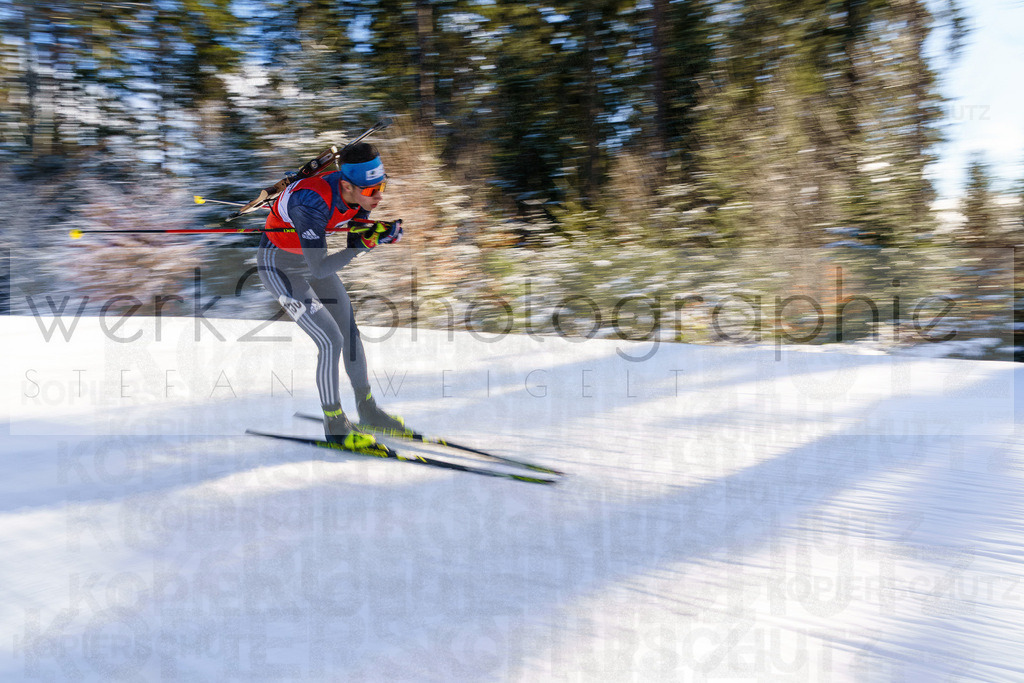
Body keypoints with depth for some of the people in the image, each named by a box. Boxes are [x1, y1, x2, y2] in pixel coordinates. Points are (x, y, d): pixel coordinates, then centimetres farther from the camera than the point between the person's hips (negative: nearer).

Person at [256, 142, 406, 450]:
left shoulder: (363, 194, -17)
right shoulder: (312, 203, -38)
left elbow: (354, 246, -3)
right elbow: (319, 269, -36)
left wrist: (384, 233, -23)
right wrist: (364, 244, -41)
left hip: (310, 260, 7)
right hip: (279, 267, -7)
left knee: (351, 331, 10)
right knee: (331, 340, -12)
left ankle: (367, 409, 28)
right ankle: (335, 426, 5)